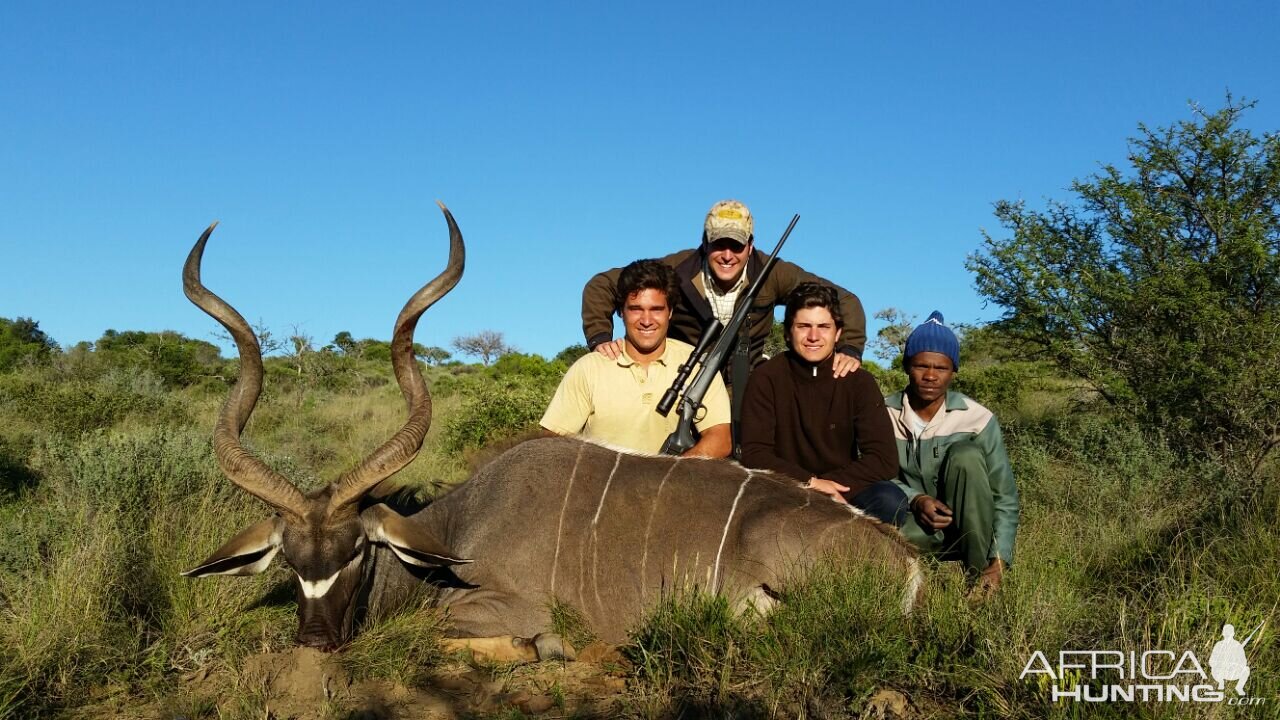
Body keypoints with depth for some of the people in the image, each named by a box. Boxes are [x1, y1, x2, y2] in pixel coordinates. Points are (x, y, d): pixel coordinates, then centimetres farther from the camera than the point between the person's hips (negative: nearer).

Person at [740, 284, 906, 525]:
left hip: (841, 495, 2)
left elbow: (885, 460, -8)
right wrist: (810, 483, -21)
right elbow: (754, 454, -10)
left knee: (891, 500, -29)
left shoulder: (859, 381, -1)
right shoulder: (766, 379, -5)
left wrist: (825, 485, -18)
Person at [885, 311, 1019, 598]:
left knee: (966, 454, -29)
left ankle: (979, 572, -19)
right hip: (915, 523, 0)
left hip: (970, 530, 0)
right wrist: (914, 499, -23)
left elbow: (1005, 497, -8)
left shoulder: (978, 419, -10)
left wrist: (998, 562, -20)